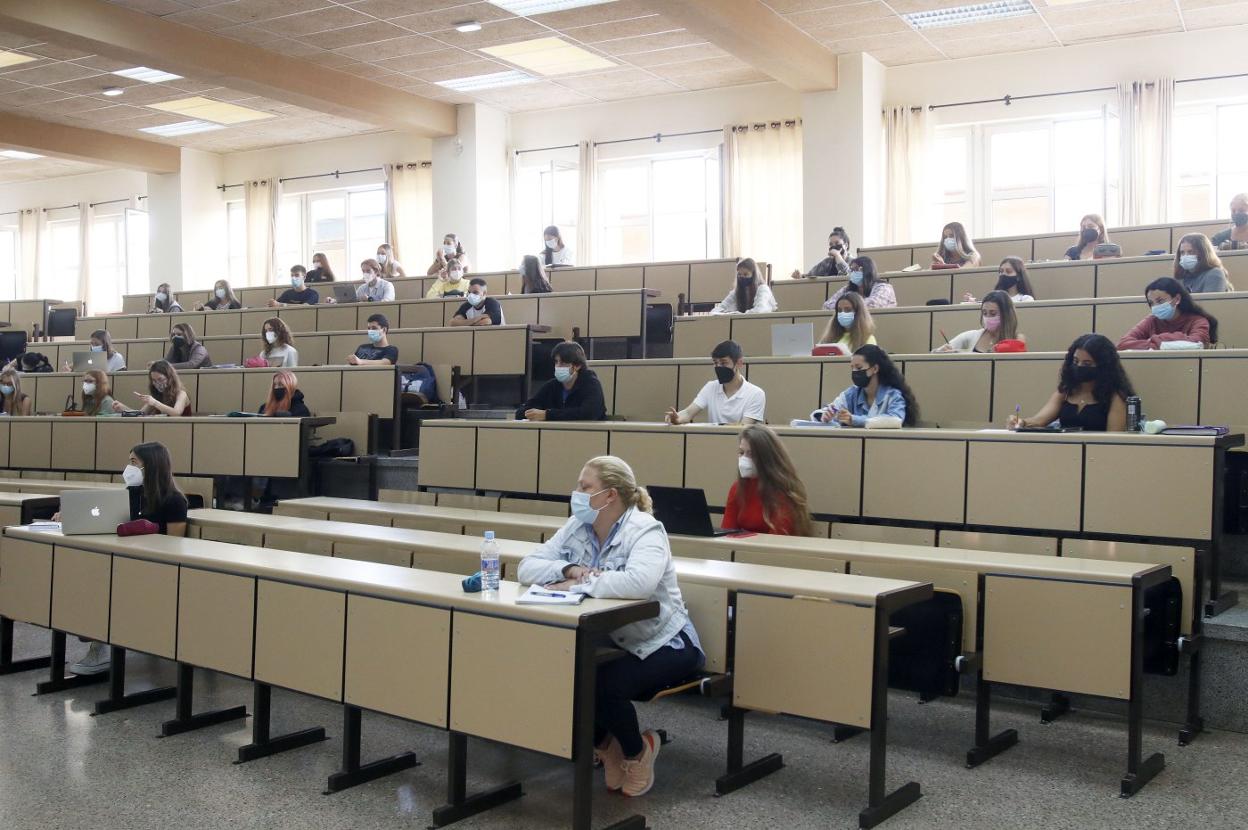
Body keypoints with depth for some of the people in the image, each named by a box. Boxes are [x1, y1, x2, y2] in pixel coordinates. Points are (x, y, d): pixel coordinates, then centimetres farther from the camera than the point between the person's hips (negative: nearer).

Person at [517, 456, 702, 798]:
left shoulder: (644, 530, -20)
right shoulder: (576, 528, 1)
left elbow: (639, 582, -41)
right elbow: (527, 568, -4)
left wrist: (579, 584, -31)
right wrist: (568, 569, -23)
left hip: (662, 643, -6)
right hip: (608, 641, 6)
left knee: (603, 685, -30)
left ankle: (637, 751, 4)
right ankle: (602, 744, 11)